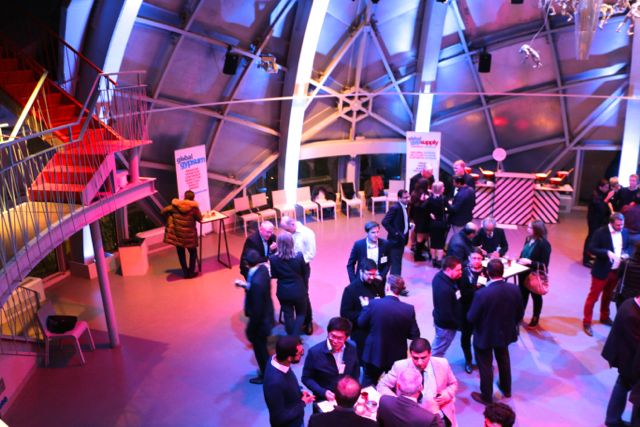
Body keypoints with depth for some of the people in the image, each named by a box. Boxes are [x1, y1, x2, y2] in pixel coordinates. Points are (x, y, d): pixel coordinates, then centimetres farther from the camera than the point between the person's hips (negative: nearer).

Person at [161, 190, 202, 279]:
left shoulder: (176, 205, -3)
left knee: (181, 253, 15)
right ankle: (191, 272, 16)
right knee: (193, 252, 16)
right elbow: (200, 219, -1)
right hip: (189, 234, -3)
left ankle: (185, 272, 20)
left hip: (177, 233, 3)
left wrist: (169, 219, 19)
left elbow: (164, 211, 4)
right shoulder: (193, 207, -12)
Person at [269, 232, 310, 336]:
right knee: (301, 313, 19)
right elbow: (306, 274, -5)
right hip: (299, 290, -1)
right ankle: (296, 337, 6)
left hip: (283, 292, 1)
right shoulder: (299, 256, -18)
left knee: (288, 315, 17)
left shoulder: (273, 258, -17)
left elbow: (273, 275, -4)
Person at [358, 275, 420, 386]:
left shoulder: (374, 304, -20)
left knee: (368, 386, 21)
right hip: (397, 357, 1)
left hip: (375, 355, -1)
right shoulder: (409, 309, -17)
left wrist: (366, 306, 10)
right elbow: (414, 335, -10)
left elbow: (361, 323, -6)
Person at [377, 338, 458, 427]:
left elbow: (453, 384, 13)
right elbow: (382, 386, 1)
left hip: (438, 415, 3)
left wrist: (447, 394, -8)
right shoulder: (400, 366, -10)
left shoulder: (442, 364, -4)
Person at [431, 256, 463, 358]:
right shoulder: (444, 289, -38)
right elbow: (446, 314, -29)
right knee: (439, 351, 14)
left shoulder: (440, 276, -9)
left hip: (441, 319, 9)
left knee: (438, 346, 30)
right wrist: (457, 324, -15)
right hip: (446, 324, -9)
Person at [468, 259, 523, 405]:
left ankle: (486, 397, 35)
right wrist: (510, 324, 15)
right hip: (505, 333, 5)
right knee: (504, 360, 30)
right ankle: (506, 389, 51)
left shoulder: (482, 293, -33)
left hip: (485, 336, -5)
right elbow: (519, 314, -4)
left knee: (485, 366, 17)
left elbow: (471, 318, -21)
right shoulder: (514, 289, -18)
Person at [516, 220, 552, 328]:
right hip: (524, 273, 6)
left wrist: (529, 262, -29)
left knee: (536, 296, 15)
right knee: (522, 294, 19)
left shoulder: (544, 244, -22)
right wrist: (520, 260, -4)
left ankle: (535, 319, 33)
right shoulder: (528, 239, -3)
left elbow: (544, 265, -22)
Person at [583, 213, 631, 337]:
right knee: (593, 296, 3)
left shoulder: (624, 232, 0)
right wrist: (607, 252, -31)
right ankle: (587, 322, 12)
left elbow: (627, 247, 13)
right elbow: (591, 248, -18)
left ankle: (604, 317, 42)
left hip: (616, 271, 6)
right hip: (602, 271, -6)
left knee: (608, 296, 23)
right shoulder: (601, 232, -17)